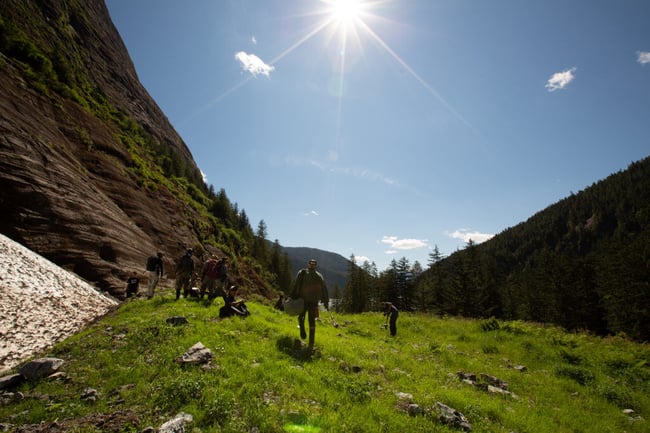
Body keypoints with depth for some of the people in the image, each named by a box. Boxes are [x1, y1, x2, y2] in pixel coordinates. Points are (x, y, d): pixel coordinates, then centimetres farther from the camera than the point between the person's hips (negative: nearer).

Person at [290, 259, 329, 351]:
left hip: (303, 300, -1)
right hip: (314, 301, 1)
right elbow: (324, 290, 7)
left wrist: (293, 298, -4)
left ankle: (303, 333, 9)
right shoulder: (319, 276, 6)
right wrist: (326, 303, 11)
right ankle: (311, 343, 5)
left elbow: (296, 287, -6)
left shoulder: (302, 273, 0)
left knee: (301, 317, 24)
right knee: (312, 321, 7)